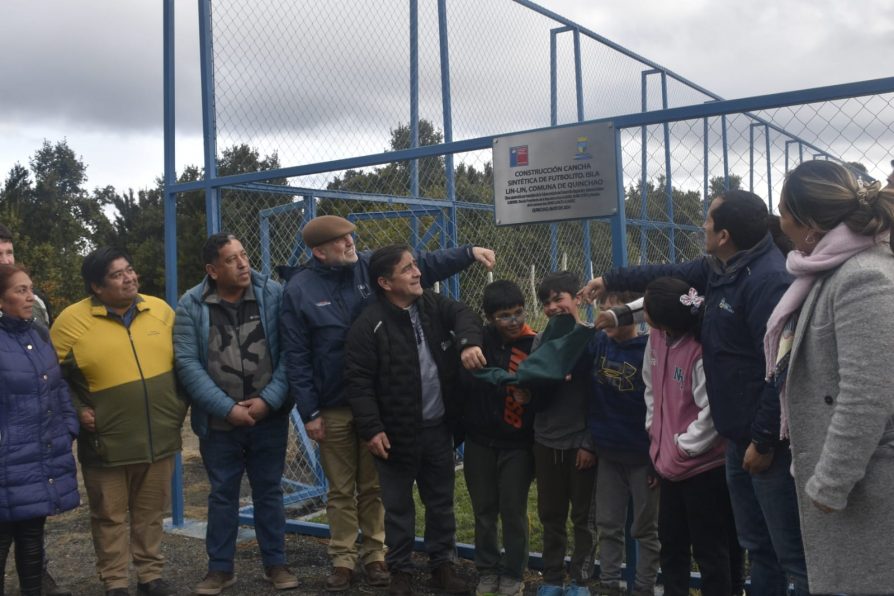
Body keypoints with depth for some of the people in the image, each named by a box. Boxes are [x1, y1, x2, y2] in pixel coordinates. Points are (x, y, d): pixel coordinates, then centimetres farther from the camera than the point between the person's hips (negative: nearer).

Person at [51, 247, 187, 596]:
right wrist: (78, 412, -9)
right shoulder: (72, 320, -8)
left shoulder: (160, 310, 3)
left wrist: (180, 406, 6)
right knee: (110, 517, 9)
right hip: (107, 442, -3)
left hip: (159, 437, 3)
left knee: (151, 513, 14)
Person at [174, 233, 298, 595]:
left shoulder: (273, 295, -5)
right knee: (222, 495, 13)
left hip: (269, 418, 0)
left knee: (269, 491, 12)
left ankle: (275, 563, 27)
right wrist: (227, 408, -14)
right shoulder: (191, 305, -5)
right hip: (219, 422, 0)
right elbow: (187, 363, -9)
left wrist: (269, 400, -14)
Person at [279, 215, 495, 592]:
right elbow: (296, 358, -6)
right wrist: (309, 412, -8)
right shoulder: (300, 289, -7)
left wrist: (468, 253, -12)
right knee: (341, 489, 12)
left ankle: (374, 555, 26)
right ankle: (343, 560, 25)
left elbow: (424, 264, 1)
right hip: (333, 409, -1)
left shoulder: (373, 267, -2)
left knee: (374, 486, 13)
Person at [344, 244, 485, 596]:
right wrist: (371, 429, -18)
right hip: (396, 432, -5)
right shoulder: (369, 324, -14)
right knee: (399, 506, 10)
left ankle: (442, 564, 33)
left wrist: (468, 342, -27)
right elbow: (358, 380, -15)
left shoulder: (432, 304, 3)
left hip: (438, 428, 5)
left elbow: (463, 315, -4)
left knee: (441, 501, 17)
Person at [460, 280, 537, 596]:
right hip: (479, 441, 2)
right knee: (484, 510, 14)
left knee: (513, 511, 7)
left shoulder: (535, 346, -10)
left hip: (517, 444, -2)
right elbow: (464, 383, -4)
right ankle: (487, 569, 31)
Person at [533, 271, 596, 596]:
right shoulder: (541, 340, 6)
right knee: (551, 515, 13)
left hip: (581, 444, -4)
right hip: (546, 442, 4)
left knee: (582, 516, 9)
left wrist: (590, 442, -13)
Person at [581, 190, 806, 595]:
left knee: (792, 553, -3)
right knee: (757, 544, 19)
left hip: (766, 438, -10)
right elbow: (669, 273, 27)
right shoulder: (721, 267, 10)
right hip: (738, 434, 10)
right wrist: (610, 280, 34)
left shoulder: (769, 280, -22)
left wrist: (764, 440, -22)